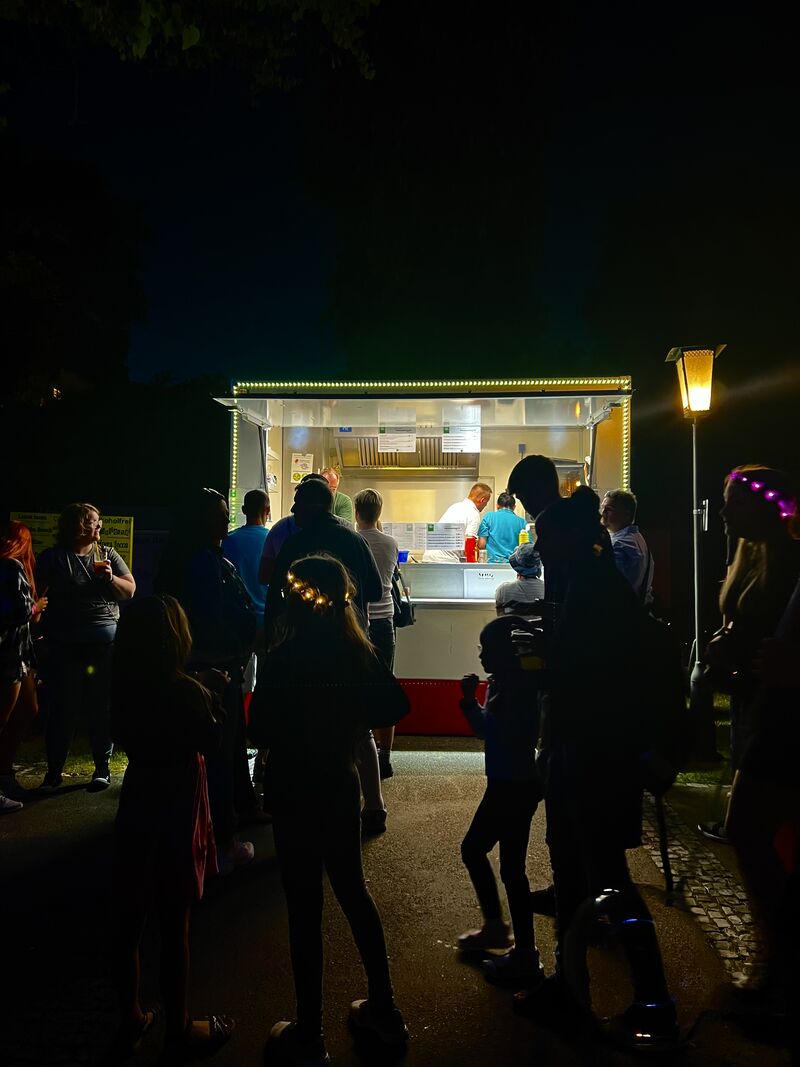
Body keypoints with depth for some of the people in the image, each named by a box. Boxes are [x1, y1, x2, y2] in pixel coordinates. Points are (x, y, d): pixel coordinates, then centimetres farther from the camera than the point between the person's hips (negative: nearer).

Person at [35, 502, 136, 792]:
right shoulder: (52, 558, 5)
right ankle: (54, 770, 14)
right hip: (64, 642, -1)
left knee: (102, 704, 4)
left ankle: (102, 767, 15)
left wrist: (110, 577, -10)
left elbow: (130, 591, 8)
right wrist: (41, 628, -11)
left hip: (105, 638, 1)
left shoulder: (108, 554, 9)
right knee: (62, 705, 3)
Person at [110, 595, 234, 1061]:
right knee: (175, 923, 7)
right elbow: (212, 741, -7)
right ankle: (179, 1030, 23)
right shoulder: (187, 691, -21)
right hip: (177, 811, -5)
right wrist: (214, 695, 3)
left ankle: (131, 1020, 33)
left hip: (137, 806, 6)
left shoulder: (124, 689, -6)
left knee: (130, 918, 16)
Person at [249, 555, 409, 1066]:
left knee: (305, 908, 7)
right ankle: (384, 1009, 33)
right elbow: (396, 705, 3)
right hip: (342, 785, 6)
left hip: (296, 793, -5)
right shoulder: (359, 650, -4)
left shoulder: (287, 656, -20)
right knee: (353, 889, 21)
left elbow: (261, 731, -18)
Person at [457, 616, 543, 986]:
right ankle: (495, 925, 35)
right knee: (472, 849, 20)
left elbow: (496, 731, -29)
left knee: (511, 867, -3)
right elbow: (485, 729, 17)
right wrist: (471, 702, 3)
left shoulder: (518, 687, -19)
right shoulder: (502, 683, 8)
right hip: (504, 784, 10)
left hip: (516, 786, -10)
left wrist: (471, 703, -26)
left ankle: (526, 958, 9)